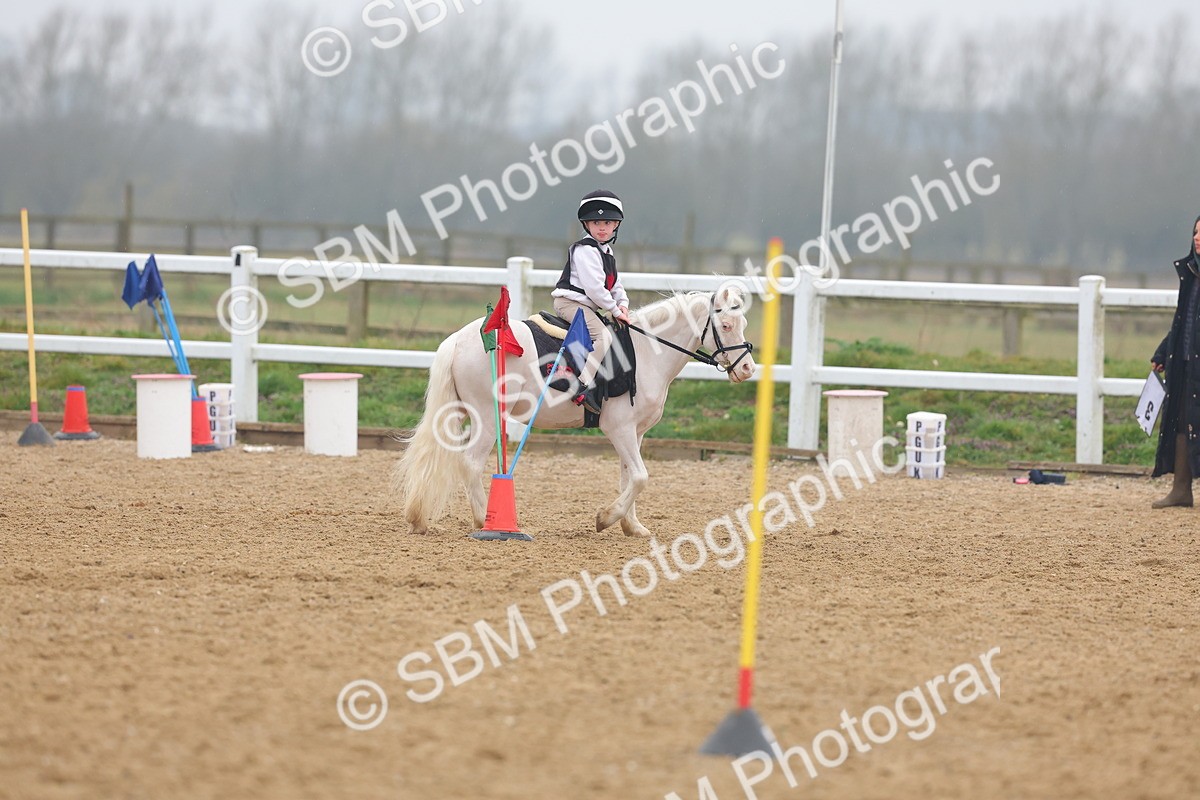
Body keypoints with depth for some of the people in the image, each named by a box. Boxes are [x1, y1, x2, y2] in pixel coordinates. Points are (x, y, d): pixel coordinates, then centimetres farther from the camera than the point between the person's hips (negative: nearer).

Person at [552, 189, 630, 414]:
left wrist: (623, 304, 3)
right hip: (571, 302, -11)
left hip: (587, 306, 11)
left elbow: (615, 284, 23)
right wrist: (615, 310, -13)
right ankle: (583, 385, -38)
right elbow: (594, 287, -19)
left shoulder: (607, 252, 20)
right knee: (603, 335, -26)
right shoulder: (585, 250, -12)